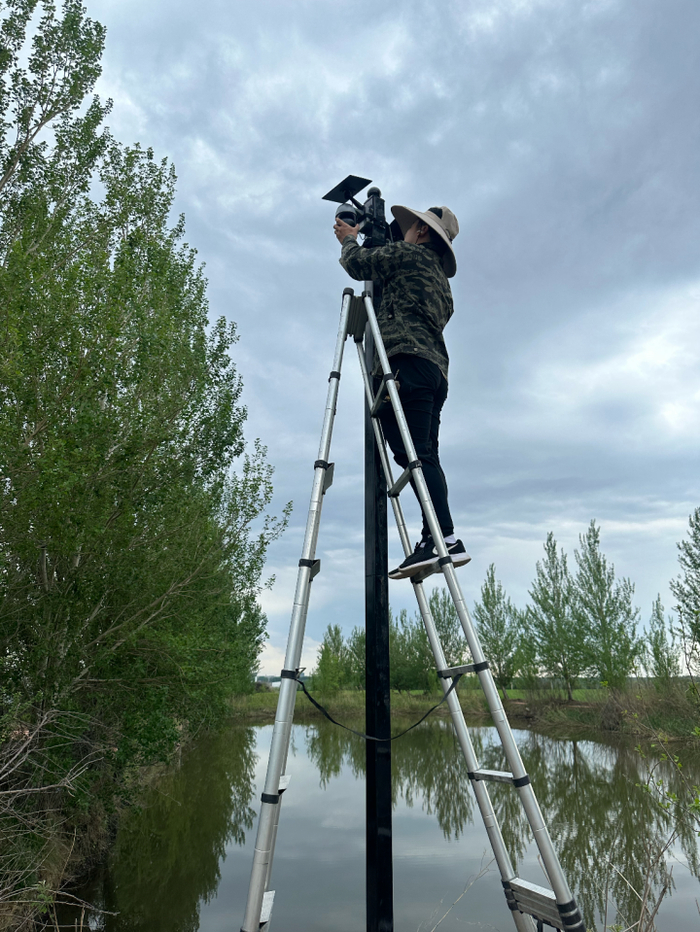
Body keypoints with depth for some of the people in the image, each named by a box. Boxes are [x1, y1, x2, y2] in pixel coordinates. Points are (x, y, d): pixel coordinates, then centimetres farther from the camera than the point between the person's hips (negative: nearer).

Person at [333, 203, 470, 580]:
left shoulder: (410, 253, 9)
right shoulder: (441, 278, 34)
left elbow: (358, 263, 8)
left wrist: (348, 238, 31)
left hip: (407, 361, -9)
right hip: (436, 369, 9)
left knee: (414, 453, -19)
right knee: (425, 456, 0)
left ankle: (444, 538, -27)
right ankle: (435, 538, -7)